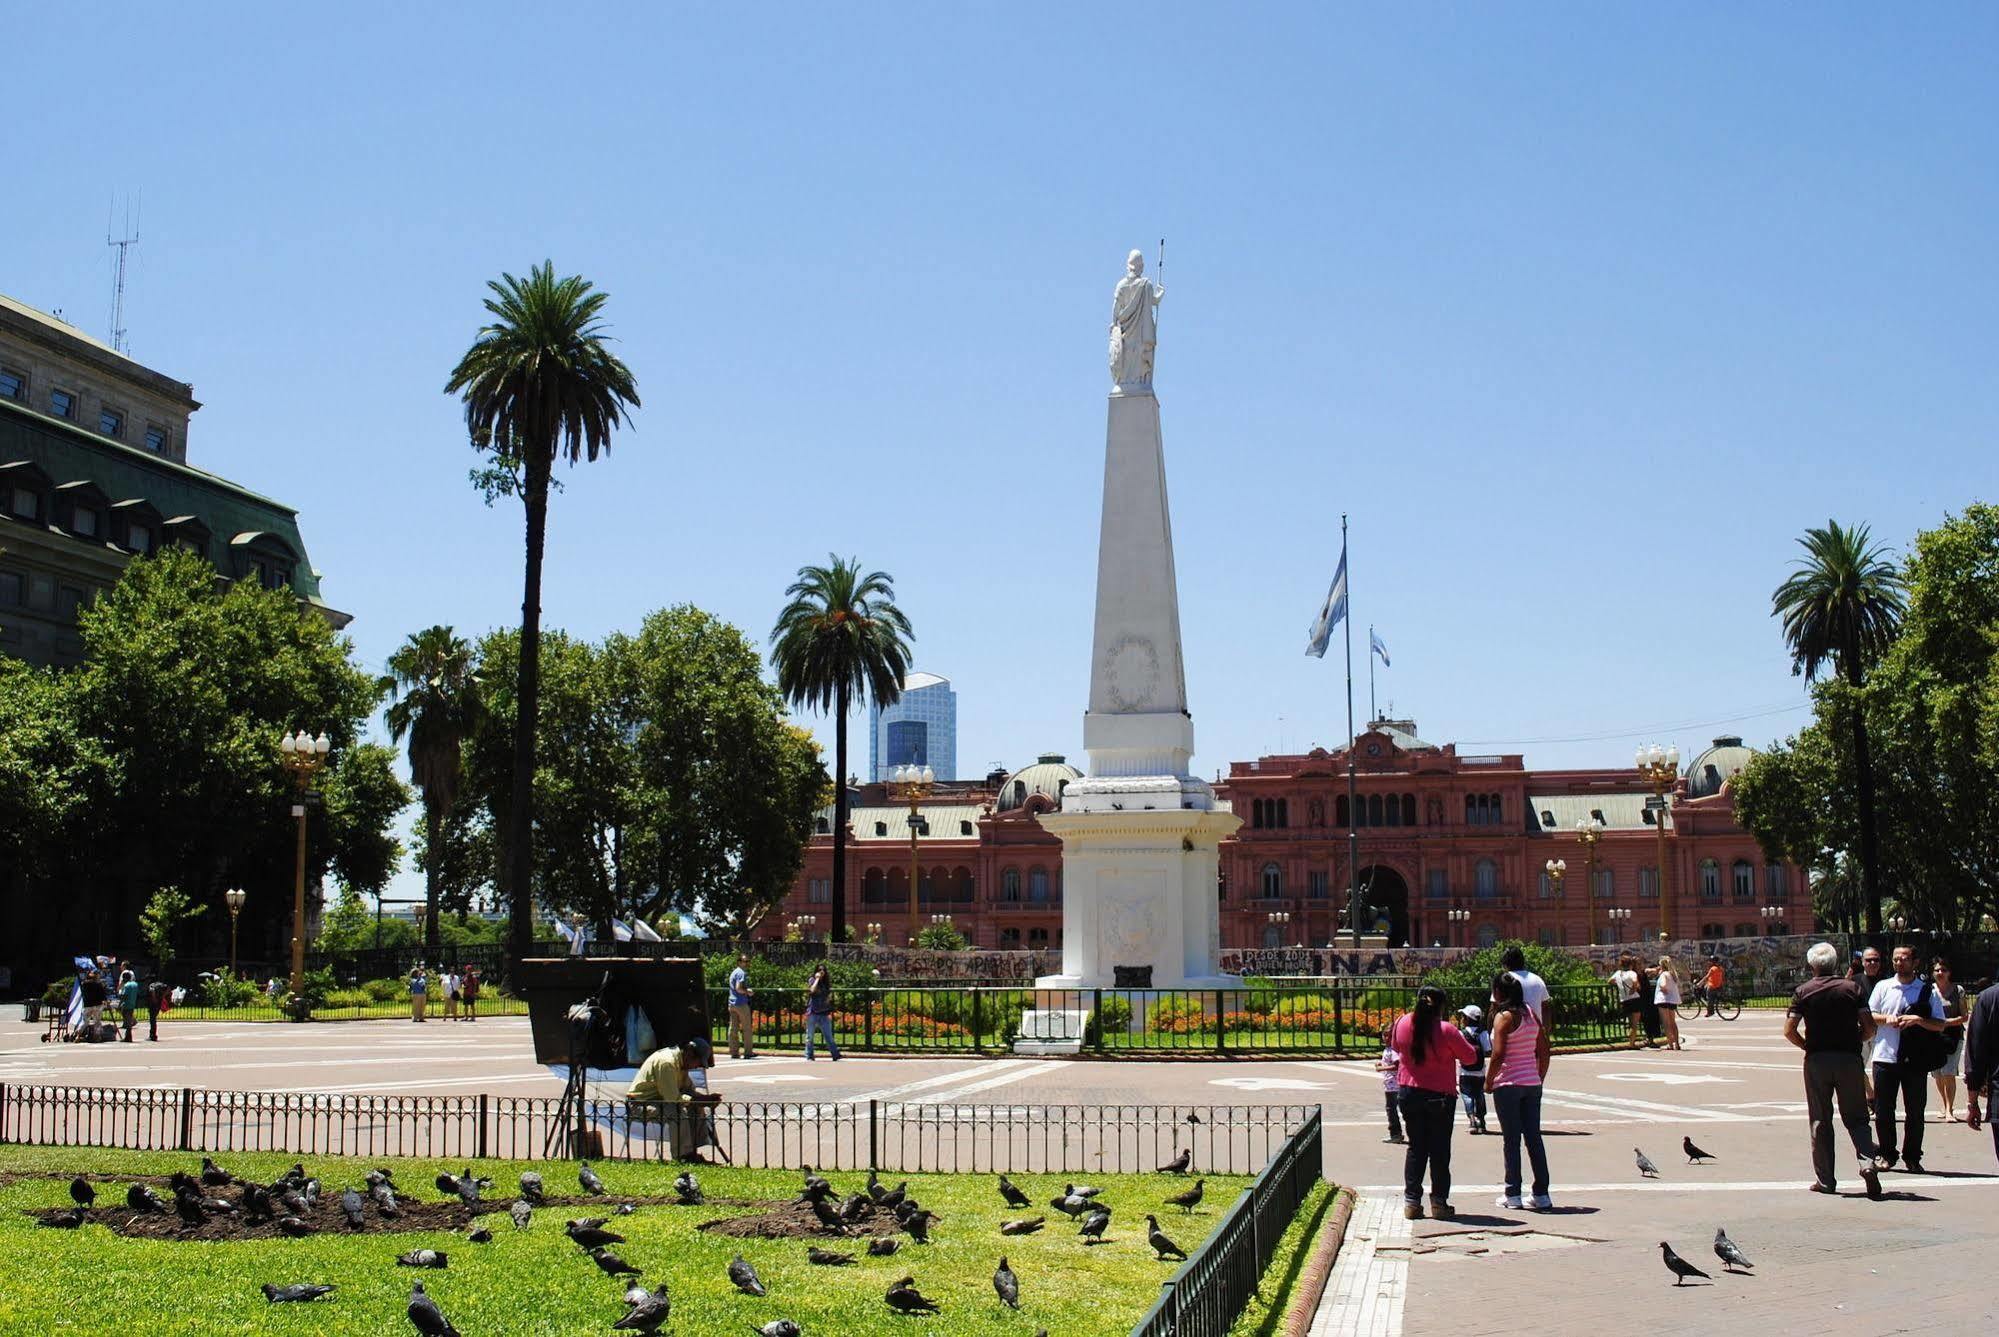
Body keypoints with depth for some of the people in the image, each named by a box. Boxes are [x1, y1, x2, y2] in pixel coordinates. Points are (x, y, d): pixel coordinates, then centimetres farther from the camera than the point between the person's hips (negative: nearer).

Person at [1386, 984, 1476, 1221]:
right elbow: (1470, 1057, -7)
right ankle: (1439, 1203, 10)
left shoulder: (1402, 1023, -5)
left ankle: (1411, 1201, 10)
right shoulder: (1445, 1030, -18)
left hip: (1408, 1093, 4)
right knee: (1439, 1150, 8)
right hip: (1439, 1097, -4)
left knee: (1416, 1148, 13)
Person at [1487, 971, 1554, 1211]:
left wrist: (1488, 1082, -5)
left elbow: (1498, 1055, -17)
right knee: (1534, 1137, 9)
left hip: (1508, 1084, -6)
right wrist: (1540, 1079, 17)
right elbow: (1543, 1051, 8)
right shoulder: (1531, 1014, 7)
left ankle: (1512, 1195, 6)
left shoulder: (1503, 1017, -11)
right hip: (1532, 1083, 6)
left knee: (1511, 1139, 2)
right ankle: (1541, 1195, 12)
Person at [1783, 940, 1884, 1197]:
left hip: (1817, 1060, -1)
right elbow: (1870, 1028, -3)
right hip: (1849, 1059, 1)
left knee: (1820, 1121, 7)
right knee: (1856, 1118, 9)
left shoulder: (1803, 991, 0)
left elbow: (1789, 1031, -5)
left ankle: (1825, 1180, 8)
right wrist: (1855, 1042, 15)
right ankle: (1867, 1163, -15)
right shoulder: (1852, 988, 2)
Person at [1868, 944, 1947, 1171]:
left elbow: (1940, 1024, 0)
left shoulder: (1928, 991, 2)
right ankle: (1887, 1156, 17)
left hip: (1915, 1060, -1)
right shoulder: (1883, 987, 8)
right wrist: (1886, 1018, -9)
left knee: (1915, 1111, 5)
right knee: (1883, 1110, 4)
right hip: (1885, 1056, 1)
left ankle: (1912, 1158, 17)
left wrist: (1918, 1020, -16)